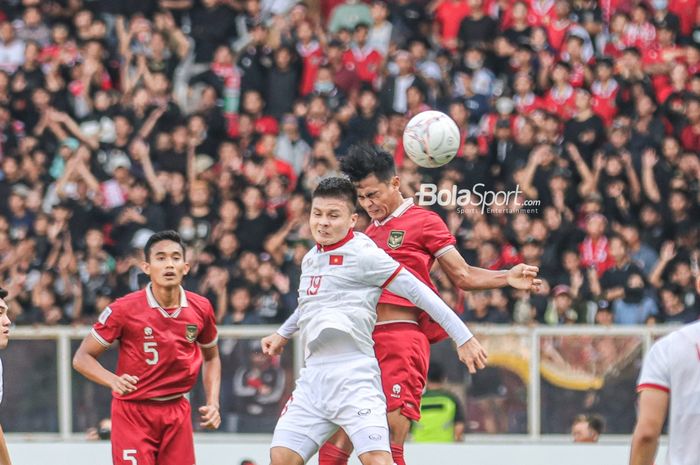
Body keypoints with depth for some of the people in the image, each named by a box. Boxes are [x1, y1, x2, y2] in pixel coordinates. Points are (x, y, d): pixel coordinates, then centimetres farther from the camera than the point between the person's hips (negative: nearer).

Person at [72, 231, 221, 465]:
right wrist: (114, 381, -27)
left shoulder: (200, 309, -2)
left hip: (177, 411, 4)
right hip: (133, 412, -4)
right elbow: (82, 358, -8)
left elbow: (211, 358, 17)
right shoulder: (125, 309, -14)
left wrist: (213, 403, 3)